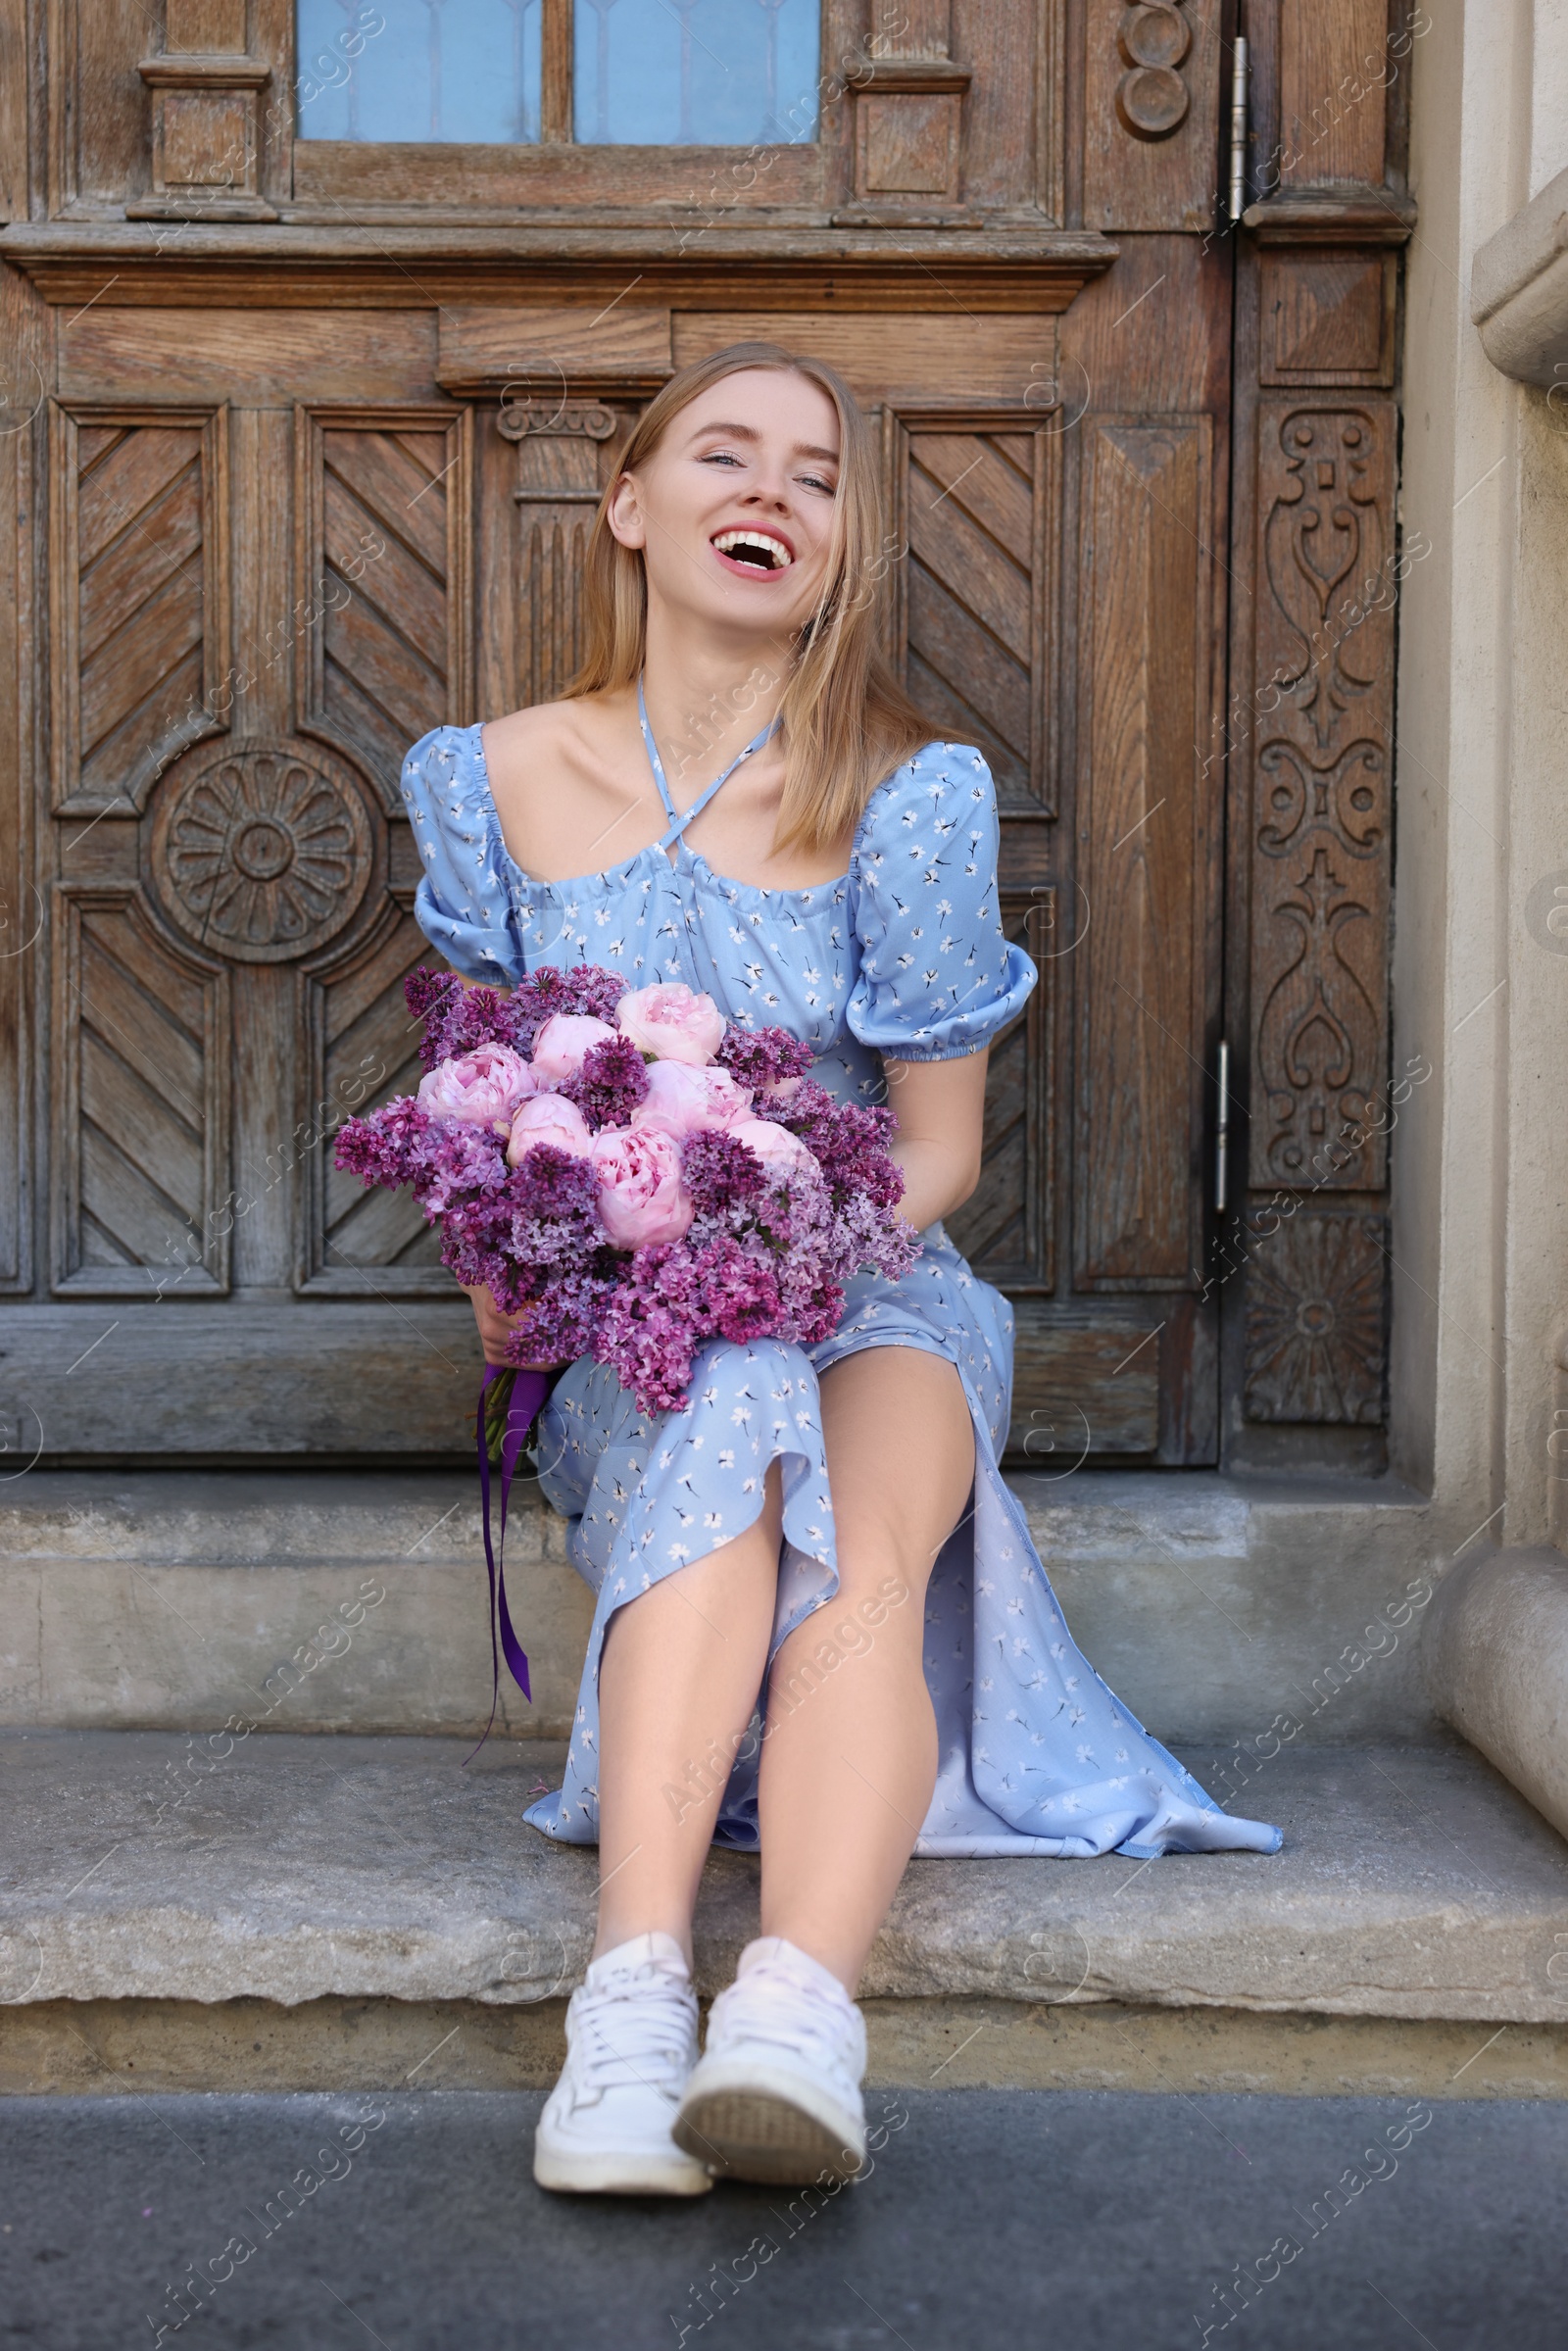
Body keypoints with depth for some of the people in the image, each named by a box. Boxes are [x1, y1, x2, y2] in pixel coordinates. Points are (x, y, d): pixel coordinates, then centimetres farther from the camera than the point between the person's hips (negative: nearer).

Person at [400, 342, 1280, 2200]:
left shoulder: (909, 795, -3)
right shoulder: (502, 778, 5)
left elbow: (938, 1144, 0)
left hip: (867, 1296, 0)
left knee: (864, 1547, -34)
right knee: (726, 1433, -35)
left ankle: (797, 2013, -52)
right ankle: (634, 2001, -45)